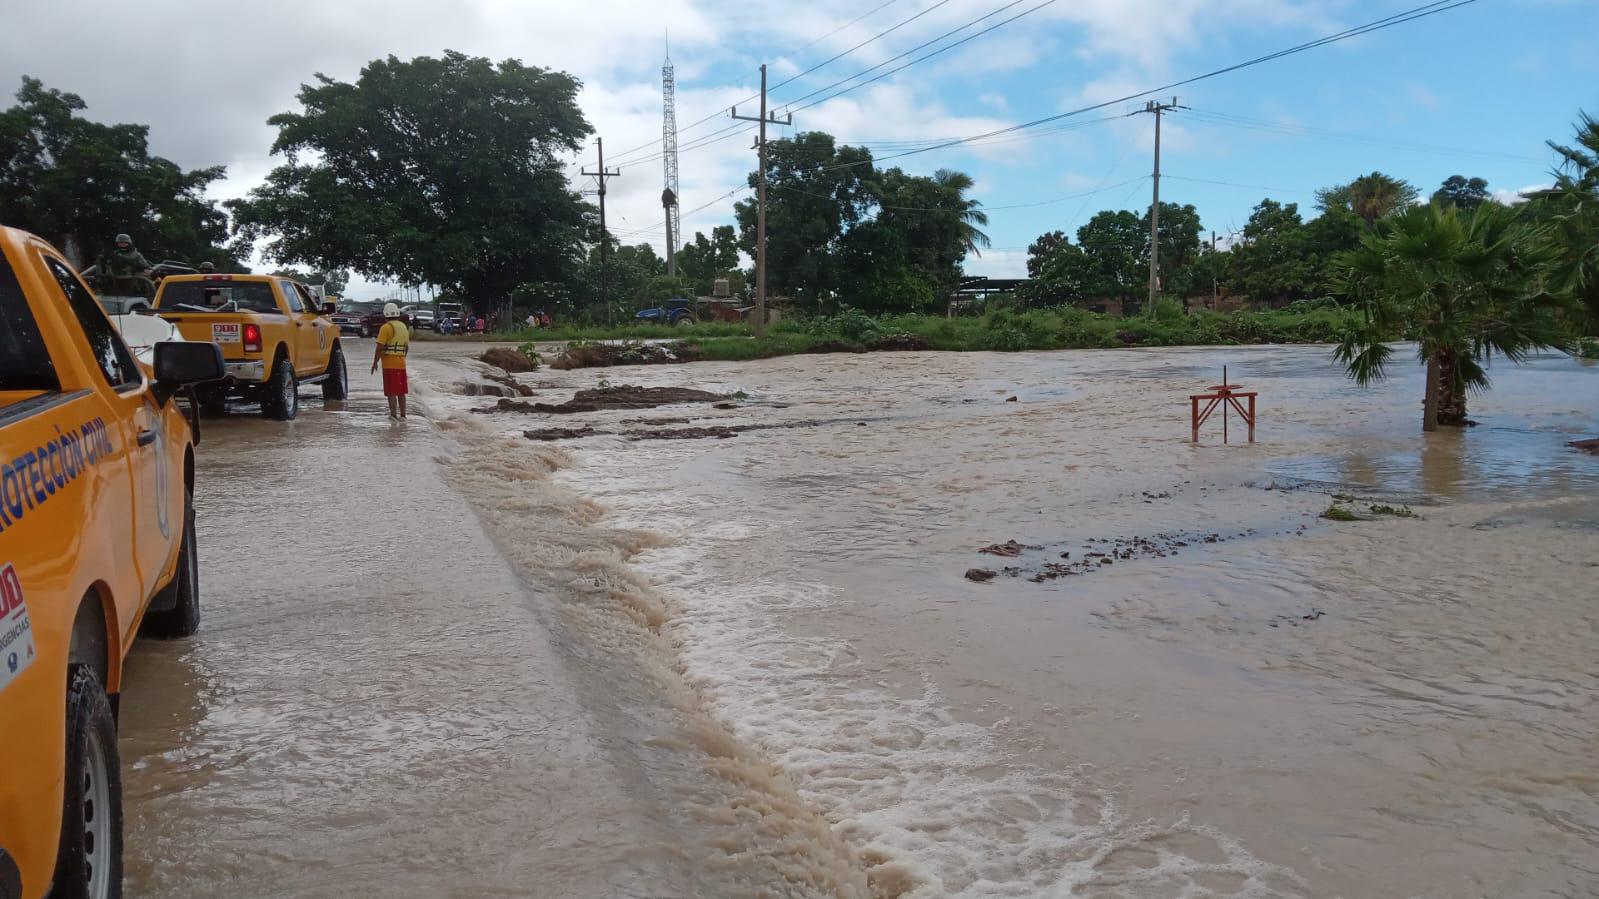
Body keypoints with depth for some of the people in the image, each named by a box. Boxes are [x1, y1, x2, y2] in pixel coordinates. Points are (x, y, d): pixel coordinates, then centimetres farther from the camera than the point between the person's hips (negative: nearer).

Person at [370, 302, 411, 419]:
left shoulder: (386, 327, -11)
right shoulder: (404, 327, 12)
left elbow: (380, 347, -16)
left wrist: (375, 362, -10)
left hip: (389, 363, -7)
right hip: (401, 363, 7)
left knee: (391, 392, -4)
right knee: (401, 391, 13)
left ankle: (394, 415, -5)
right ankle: (402, 415, 17)